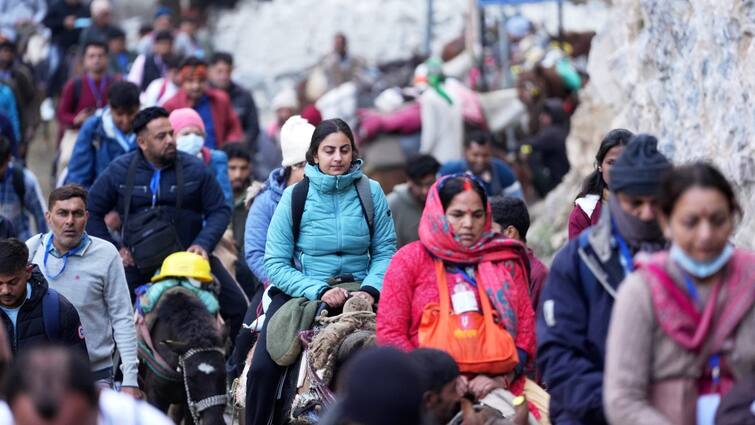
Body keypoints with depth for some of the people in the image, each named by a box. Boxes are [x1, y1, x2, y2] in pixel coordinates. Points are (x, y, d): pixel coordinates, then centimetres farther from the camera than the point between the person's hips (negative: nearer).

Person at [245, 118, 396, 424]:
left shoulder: (370, 191, 0)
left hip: (357, 290, 1)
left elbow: (385, 251, 1)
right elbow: (275, 263, -6)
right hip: (300, 292, -1)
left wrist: (370, 289, -18)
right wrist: (319, 292, -19)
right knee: (263, 369, -18)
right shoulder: (296, 195, -3)